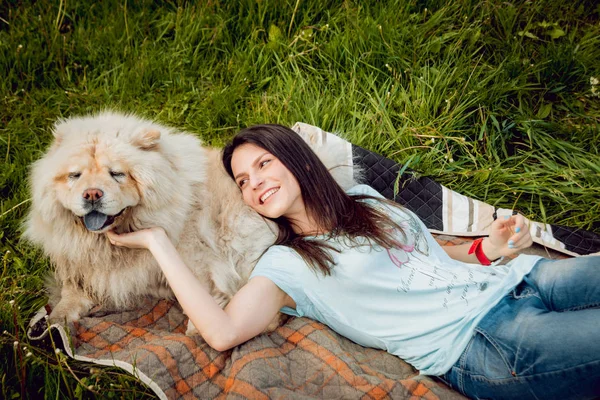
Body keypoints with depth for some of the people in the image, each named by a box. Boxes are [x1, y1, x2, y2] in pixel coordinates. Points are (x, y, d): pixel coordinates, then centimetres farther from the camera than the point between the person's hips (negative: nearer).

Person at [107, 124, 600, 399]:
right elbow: (223, 331, -16)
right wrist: (158, 241, -9)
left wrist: (489, 248, 3)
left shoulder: (367, 200, 17)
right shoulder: (286, 265, 1)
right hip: (478, 342, -6)